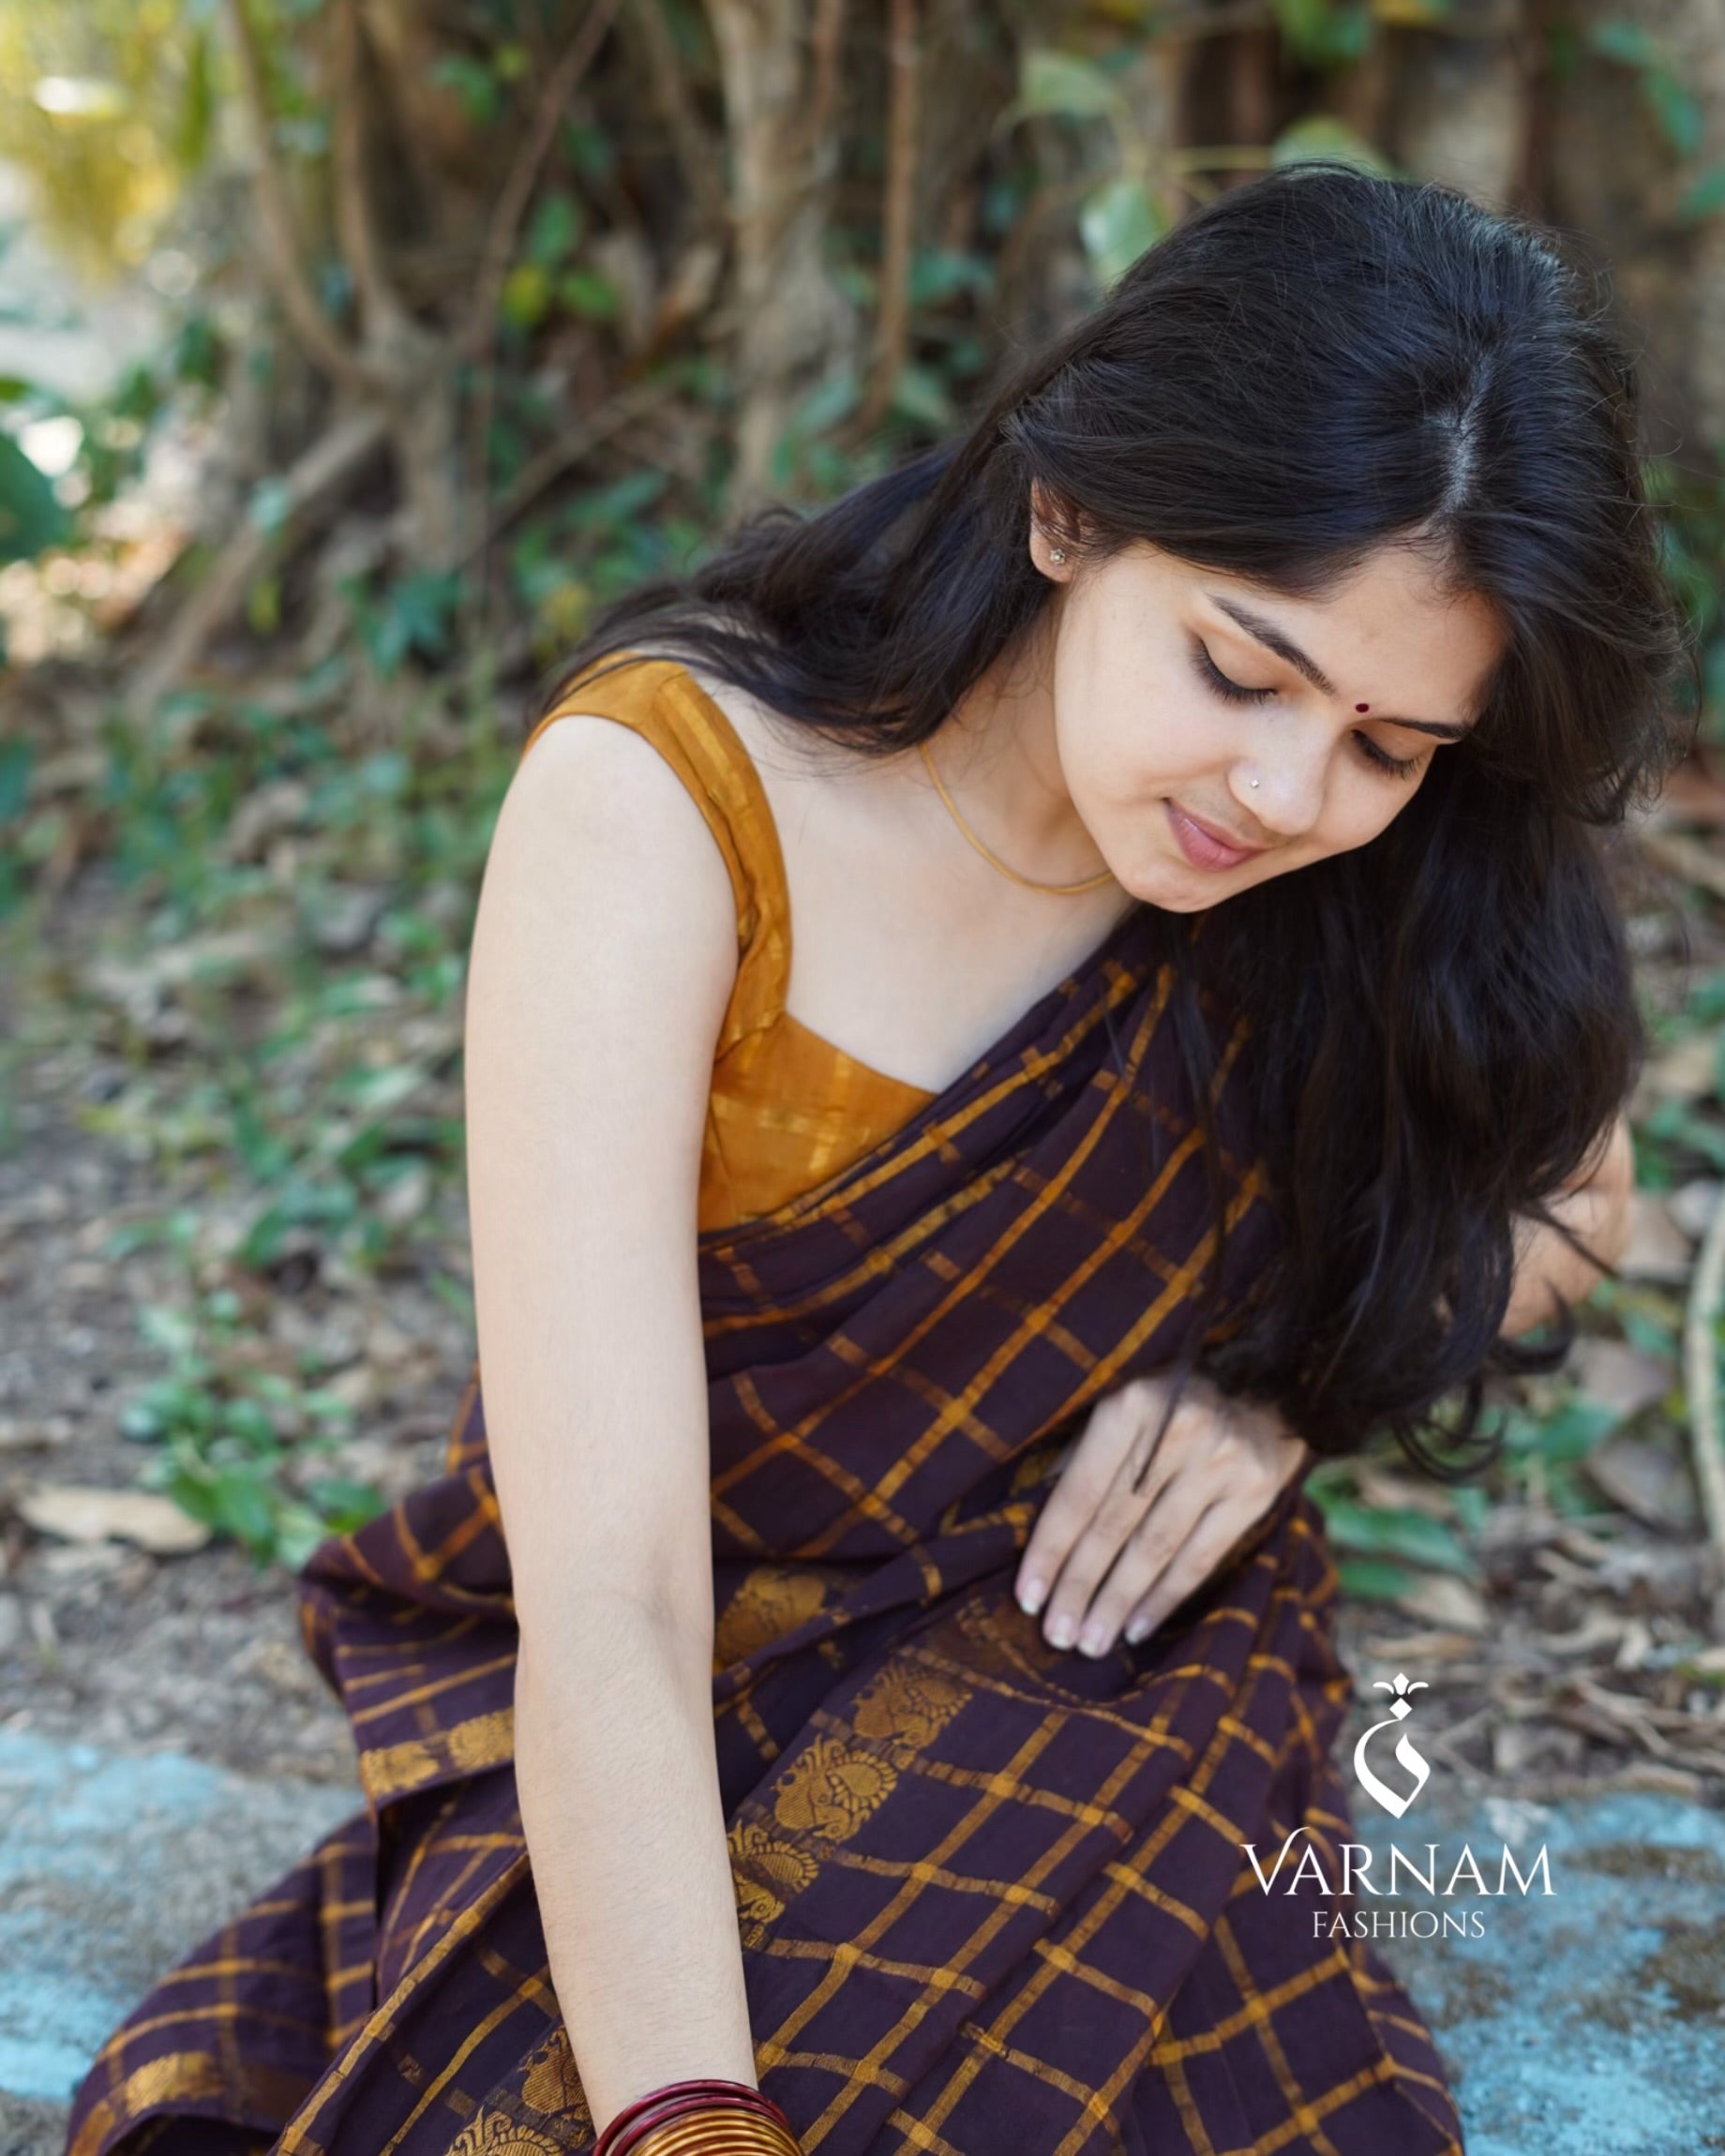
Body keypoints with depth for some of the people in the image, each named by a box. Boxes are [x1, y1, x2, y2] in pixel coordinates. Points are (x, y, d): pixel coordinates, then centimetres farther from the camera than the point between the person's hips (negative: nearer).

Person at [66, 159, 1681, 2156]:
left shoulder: (1395, 876, -10)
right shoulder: (661, 807, -23)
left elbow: (1563, 1201, 10)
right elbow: (603, 1598, -30)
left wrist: (1282, 1371, -10)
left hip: (1105, 1667, 2)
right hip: (646, 1746, -1)